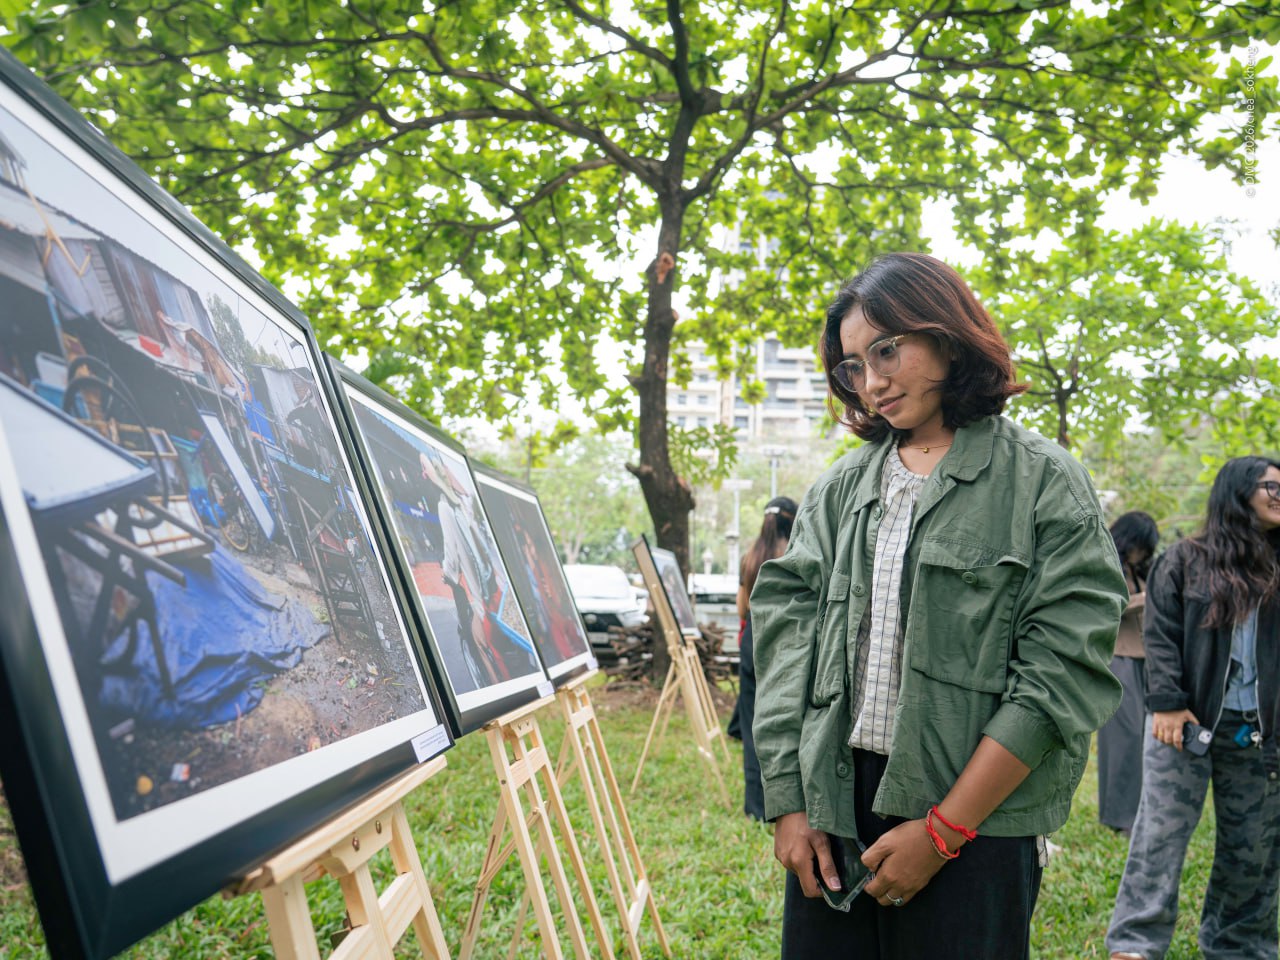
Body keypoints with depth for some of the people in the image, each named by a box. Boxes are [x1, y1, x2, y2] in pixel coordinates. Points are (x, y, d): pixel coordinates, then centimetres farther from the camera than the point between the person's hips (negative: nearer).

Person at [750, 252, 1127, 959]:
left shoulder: (1043, 482, -5)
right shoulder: (840, 489, 8)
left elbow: (1062, 676, -10)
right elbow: (783, 629, 4)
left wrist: (943, 829, -12)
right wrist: (789, 803, -2)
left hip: (977, 827, -3)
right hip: (833, 805, 4)